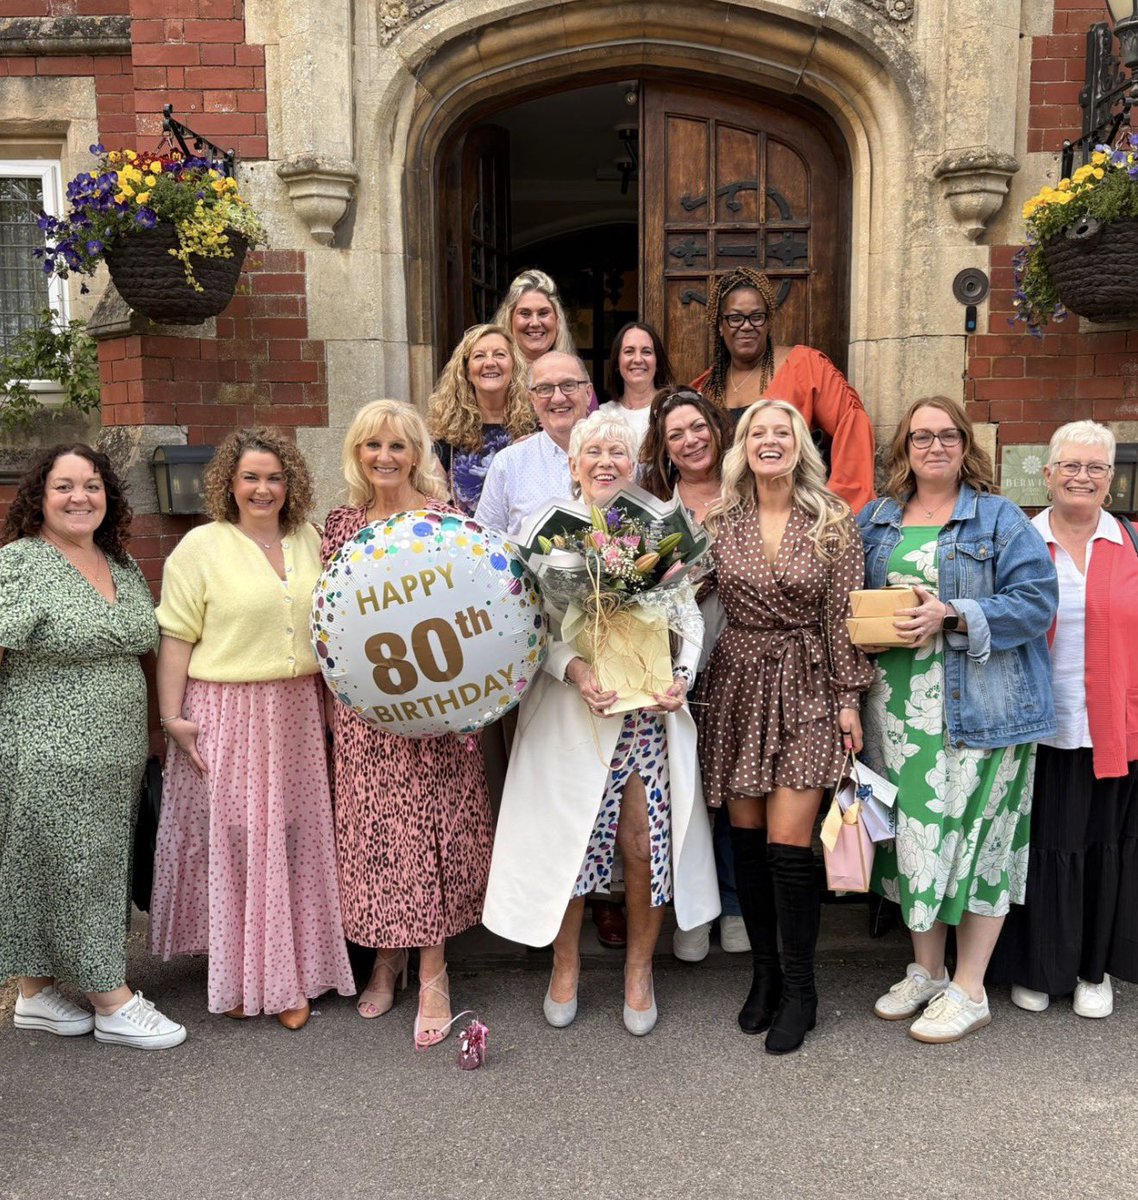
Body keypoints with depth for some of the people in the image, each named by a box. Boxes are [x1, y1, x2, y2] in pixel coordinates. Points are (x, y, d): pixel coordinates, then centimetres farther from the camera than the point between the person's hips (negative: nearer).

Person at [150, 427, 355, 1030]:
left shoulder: (308, 540, 9)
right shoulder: (201, 546, -5)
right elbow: (176, 637, -7)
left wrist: (327, 699, 14)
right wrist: (172, 716, -11)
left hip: (296, 714, 4)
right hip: (226, 714, -4)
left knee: (294, 838, 9)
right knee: (232, 838, 3)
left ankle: (290, 975, 23)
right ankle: (234, 974, 21)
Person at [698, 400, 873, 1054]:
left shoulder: (833, 522, -1)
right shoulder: (720, 521, 6)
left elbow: (844, 616, -2)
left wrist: (849, 699, -4)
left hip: (805, 687, -3)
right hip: (738, 685, 3)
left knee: (788, 843, -6)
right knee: (746, 837, 7)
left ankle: (799, 989, 12)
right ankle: (765, 972, 26)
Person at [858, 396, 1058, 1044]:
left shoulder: (1000, 519, 1)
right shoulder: (876, 520, 14)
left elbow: (1035, 600, -8)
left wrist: (953, 618, -19)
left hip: (978, 707, -4)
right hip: (897, 708, 4)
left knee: (974, 837, 0)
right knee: (912, 834, 10)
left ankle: (968, 991, 15)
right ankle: (926, 972, 27)